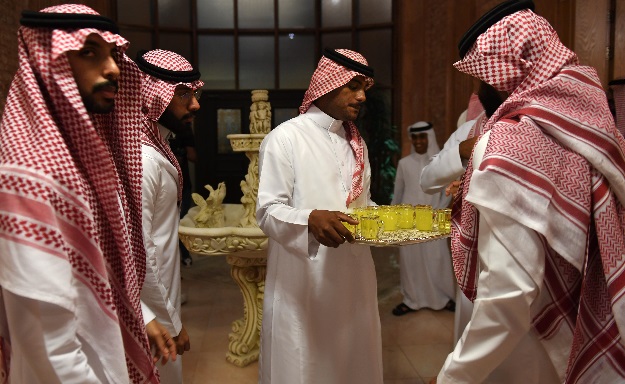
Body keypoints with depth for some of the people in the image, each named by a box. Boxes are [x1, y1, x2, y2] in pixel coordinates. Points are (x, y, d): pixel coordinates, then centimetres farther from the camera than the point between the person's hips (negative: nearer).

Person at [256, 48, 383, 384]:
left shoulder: (356, 143, 12)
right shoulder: (285, 138, -10)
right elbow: (268, 211, -14)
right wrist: (310, 220, -32)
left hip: (354, 275, 6)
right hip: (303, 279, -6)